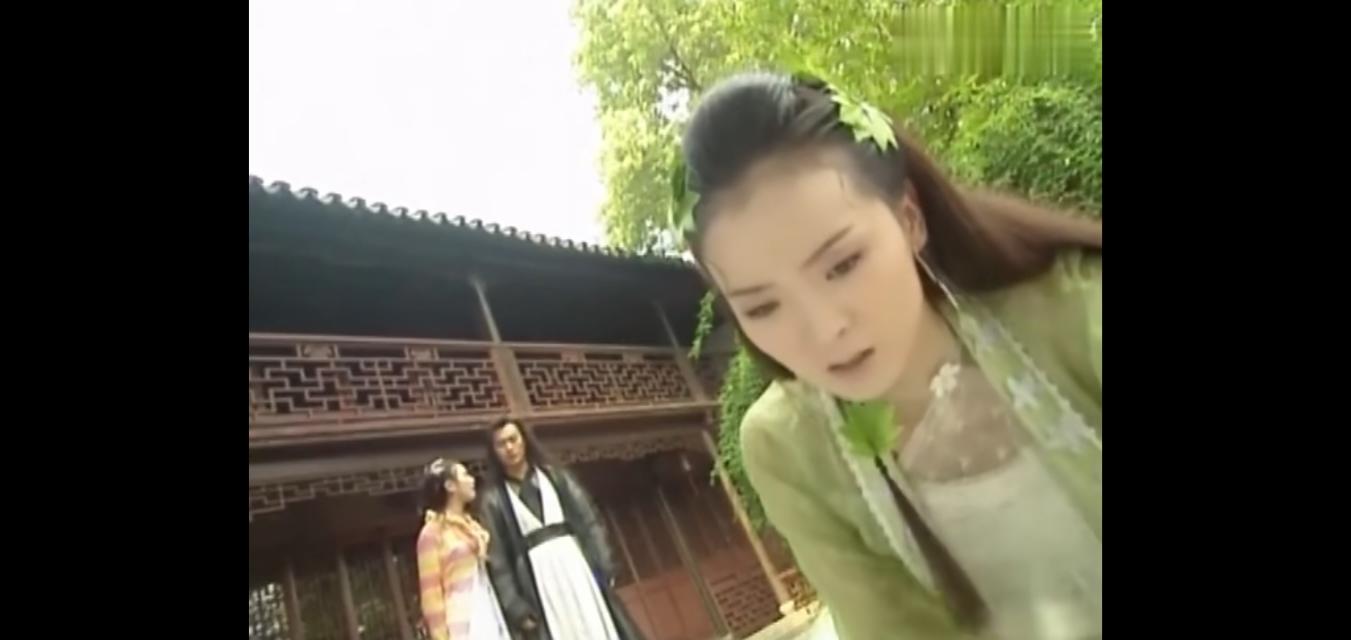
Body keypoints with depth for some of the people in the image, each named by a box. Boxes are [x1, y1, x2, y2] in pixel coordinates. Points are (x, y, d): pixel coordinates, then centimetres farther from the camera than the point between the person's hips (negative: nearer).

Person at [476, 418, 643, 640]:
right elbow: (498, 561, 1)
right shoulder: (494, 499, 5)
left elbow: (588, 520, 6)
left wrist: (604, 566, -4)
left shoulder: (554, 475, 11)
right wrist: (516, 607, -6)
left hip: (576, 566, 2)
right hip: (538, 580, -1)